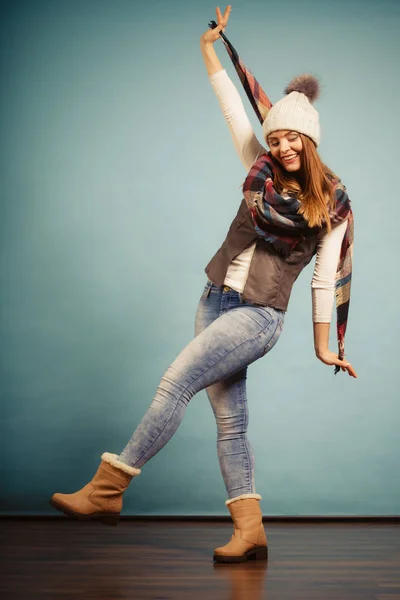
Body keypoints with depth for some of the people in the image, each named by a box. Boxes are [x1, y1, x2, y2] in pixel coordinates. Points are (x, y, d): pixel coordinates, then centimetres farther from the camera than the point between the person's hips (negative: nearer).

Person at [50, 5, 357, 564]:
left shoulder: (332, 207, -3)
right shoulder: (261, 169, 7)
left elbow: (324, 279, 1)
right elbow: (233, 107, 9)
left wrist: (323, 346, 4)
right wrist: (209, 46, 7)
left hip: (259, 317, -5)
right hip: (216, 300, 5)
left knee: (175, 383, -19)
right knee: (230, 420, 3)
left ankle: (108, 488, -14)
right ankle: (250, 533, 8)